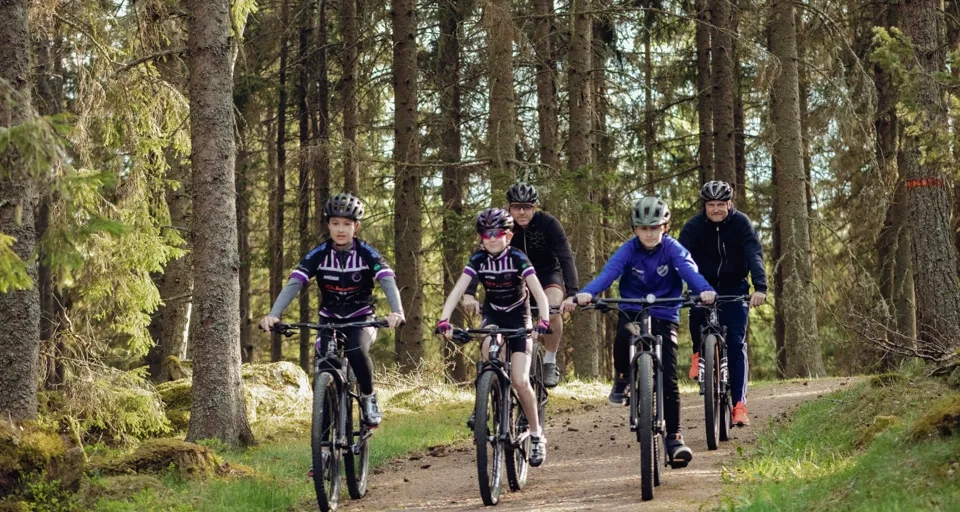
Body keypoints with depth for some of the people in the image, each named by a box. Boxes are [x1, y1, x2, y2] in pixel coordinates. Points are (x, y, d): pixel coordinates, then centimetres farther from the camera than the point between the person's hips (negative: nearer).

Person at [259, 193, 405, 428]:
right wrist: (273, 315, -39)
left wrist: (397, 312, -49)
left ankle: (369, 398, -8)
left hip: (361, 319, -2)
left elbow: (388, 282, -28)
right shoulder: (318, 255, -12)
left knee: (357, 351, -33)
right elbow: (293, 284, -22)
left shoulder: (367, 254, -15)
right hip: (329, 320, 2)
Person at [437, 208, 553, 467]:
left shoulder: (517, 258, -18)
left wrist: (544, 320, -44)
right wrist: (444, 320, -36)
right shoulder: (478, 260, -11)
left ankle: (536, 434, 2)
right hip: (492, 315, 2)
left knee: (520, 380, -15)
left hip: (518, 318, -2)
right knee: (490, 343, -35)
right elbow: (457, 291, -20)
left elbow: (539, 293, -26)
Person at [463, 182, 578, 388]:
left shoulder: (548, 224, -24)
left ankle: (550, 363, -14)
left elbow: (566, 258, -30)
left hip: (548, 275, -2)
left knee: (552, 310, -31)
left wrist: (571, 294, -45)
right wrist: (469, 294, -42)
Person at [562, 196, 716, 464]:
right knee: (623, 336, -36)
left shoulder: (672, 249, -10)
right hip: (632, 311, 0)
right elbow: (608, 272, -25)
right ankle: (622, 378, -5)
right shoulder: (629, 250, -9)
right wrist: (586, 294, -45)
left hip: (665, 316, 0)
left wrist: (705, 290, -50)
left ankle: (674, 437, 2)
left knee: (668, 379, -8)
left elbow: (689, 270, -28)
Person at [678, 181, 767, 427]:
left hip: (734, 289, -1)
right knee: (696, 312, -31)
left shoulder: (741, 223, -16)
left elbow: (754, 255, -26)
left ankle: (739, 403, -11)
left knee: (736, 342, -12)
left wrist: (760, 288, -42)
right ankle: (699, 352, 1)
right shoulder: (693, 227, -14)